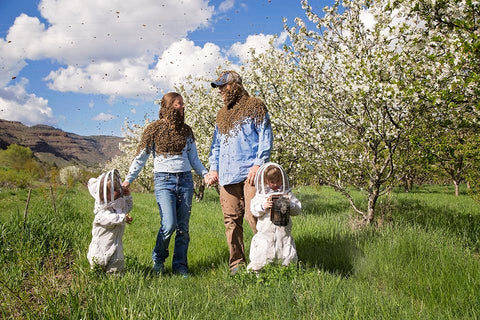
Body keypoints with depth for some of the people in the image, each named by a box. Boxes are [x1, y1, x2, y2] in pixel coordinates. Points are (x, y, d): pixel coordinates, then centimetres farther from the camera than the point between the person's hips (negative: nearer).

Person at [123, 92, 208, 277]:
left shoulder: (186, 131, 14)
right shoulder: (154, 129, 3)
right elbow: (140, 158, 5)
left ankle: (180, 266, 16)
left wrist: (205, 174, 3)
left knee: (183, 227, 4)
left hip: (185, 180, 4)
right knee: (169, 225, -13)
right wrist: (128, 180, -1)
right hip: (164, 180, -4)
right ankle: (158, 260, 12)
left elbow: (194, 159, 18)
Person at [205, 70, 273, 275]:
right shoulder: (222, 114, 24)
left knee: (254, 216, -11)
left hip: (249, 173, -6)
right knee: (231, 220, 4)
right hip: (227, 175, 6)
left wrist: (258, 164, -12)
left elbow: (266, 137, -3)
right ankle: (236, 263, 12)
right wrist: (213, 168, 15)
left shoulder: (254, 106, 4)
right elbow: (216, 144, 27)